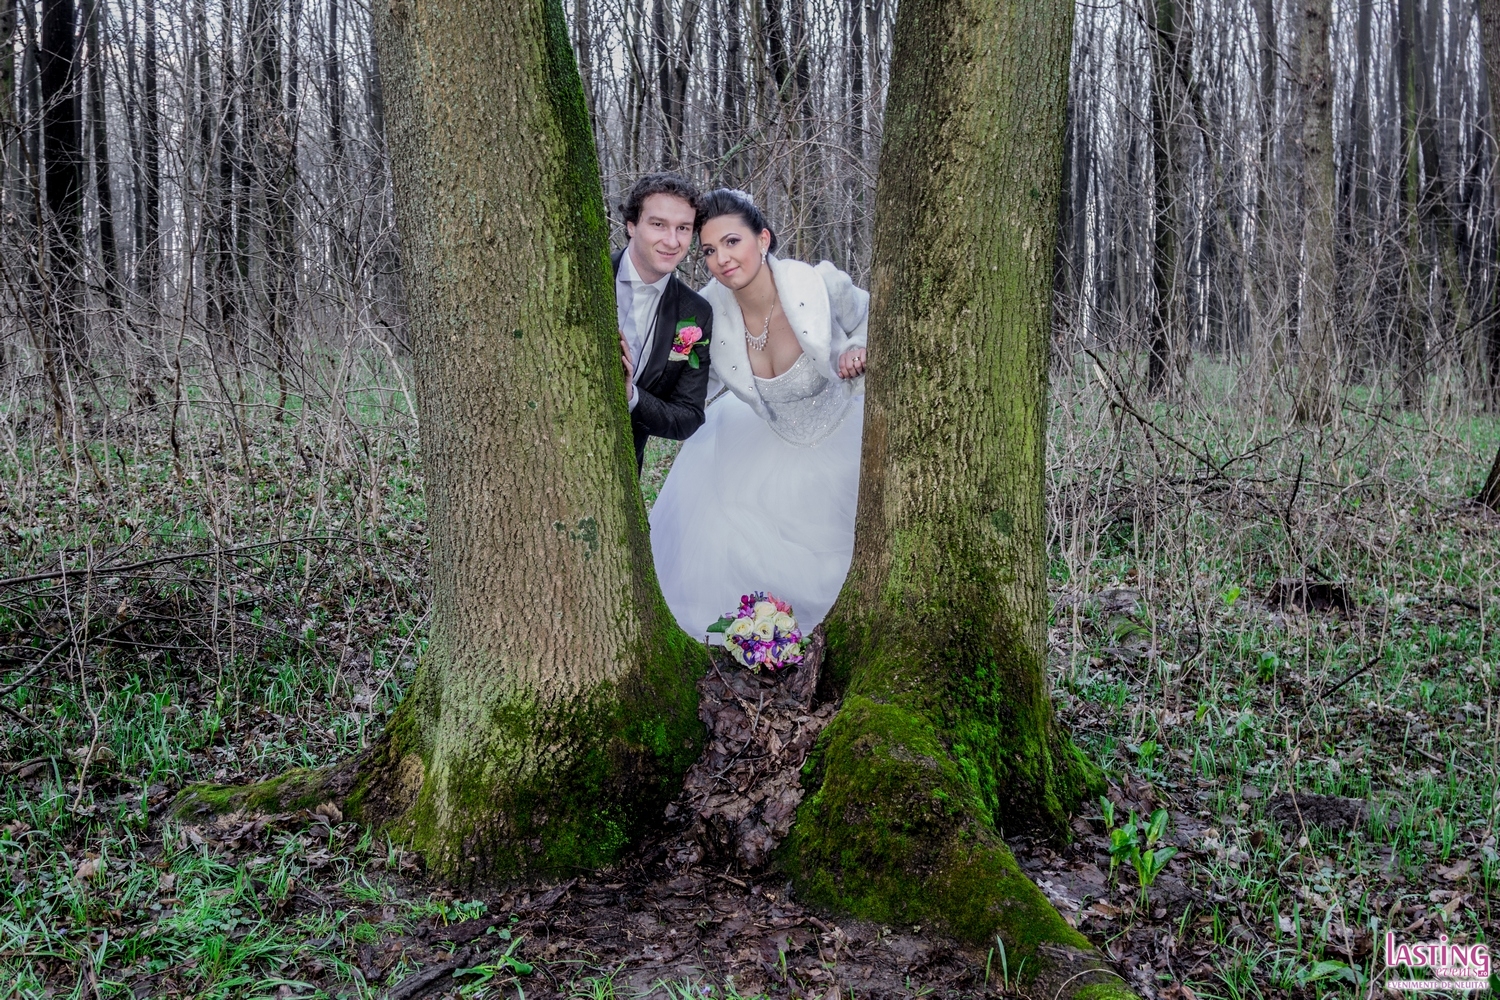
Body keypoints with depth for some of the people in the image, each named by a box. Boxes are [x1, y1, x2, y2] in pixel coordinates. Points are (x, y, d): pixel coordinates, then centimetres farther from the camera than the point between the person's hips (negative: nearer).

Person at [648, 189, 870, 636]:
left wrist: (858, 351, -26)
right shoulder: (709, 310, -23)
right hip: (768, 442, 2)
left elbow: (867, 316, -5)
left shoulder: (820, 284, -27)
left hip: (839, 436, -2)